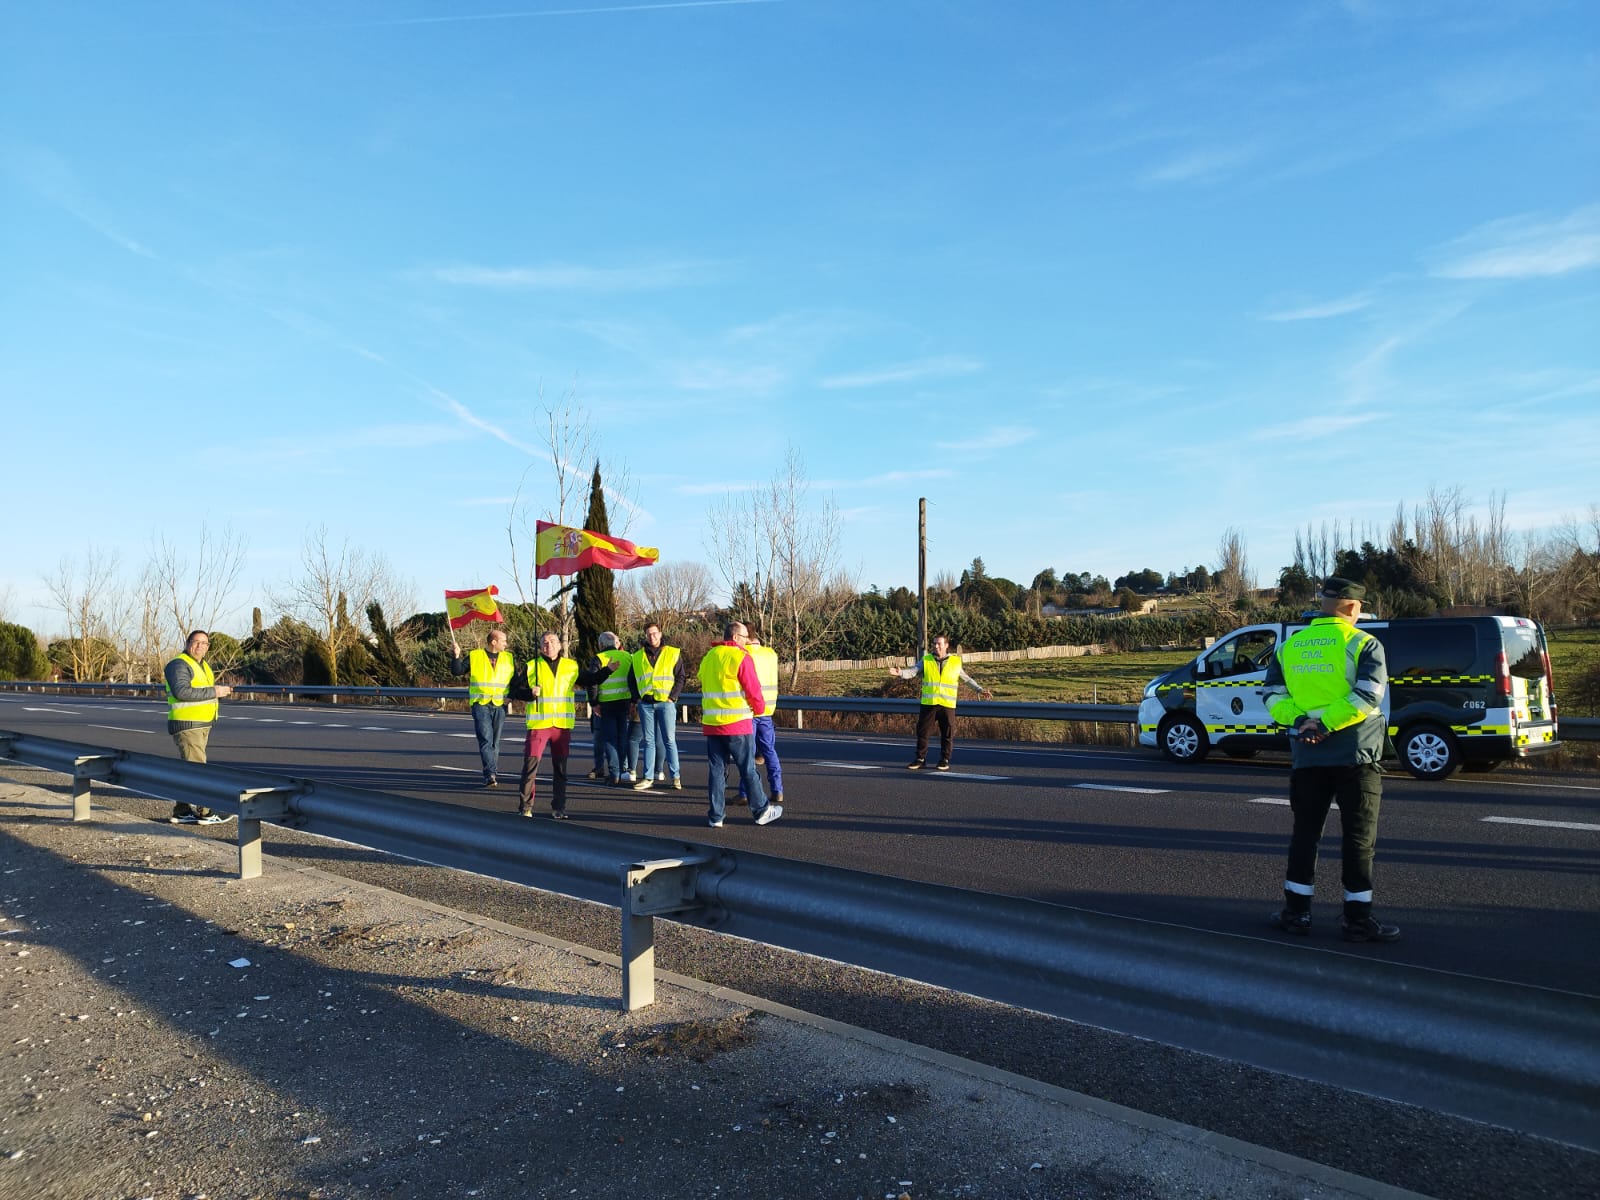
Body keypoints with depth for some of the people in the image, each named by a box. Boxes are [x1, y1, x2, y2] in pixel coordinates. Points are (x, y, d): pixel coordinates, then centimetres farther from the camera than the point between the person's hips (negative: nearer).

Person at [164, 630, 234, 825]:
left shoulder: (203, 666, 17)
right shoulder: (179, 665, -12)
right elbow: (181, 691, -26)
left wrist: (222, 690, 5)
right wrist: (213, 692, -24)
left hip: (201, 726, 10)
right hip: (186, 726, -10)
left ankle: (181, 812, 18)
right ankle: (204, 813, -6)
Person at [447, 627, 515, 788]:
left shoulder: (509, 658, 10)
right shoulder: (474, 656, 3)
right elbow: (457, 671, 0)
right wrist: (457, 656, -14)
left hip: (500, 706, 3)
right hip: (480, 704, -3)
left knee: (495, 742, 8)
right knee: (486, 740, -14)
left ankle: (490, 776, 17)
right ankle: (491, 774, -20)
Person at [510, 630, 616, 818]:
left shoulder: (572, 667, 11)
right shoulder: (531, 667, 3)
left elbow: (590, 680, 22)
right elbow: (516, 691, 3)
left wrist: (606, 670, 10)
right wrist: (530, 693, -16)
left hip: (563, 725, 3)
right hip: (538, 724, -2)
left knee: (560, 768, 8)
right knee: (531, 764, -6)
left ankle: (558, 807, 17)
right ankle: (525, 806, 4)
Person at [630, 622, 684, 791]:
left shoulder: (673, 653, 3)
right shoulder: (638, 657, 11)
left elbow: (680, 678, 2)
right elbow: (632, 679, 18)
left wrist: (672, 697, -8)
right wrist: (636, 698, 6)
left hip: (665, 703, -3)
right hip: (645, 704, 3)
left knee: (669, 740, -3)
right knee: (649, 741, 6)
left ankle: (676, 777, 1)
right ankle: (648, 777, 8)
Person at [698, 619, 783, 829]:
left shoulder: (708, 658, 12)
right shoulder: (740, 657, -10)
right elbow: (753, 690, -11)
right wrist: (759, 709, 7)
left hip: (711, 724, 6)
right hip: (737, 724, -6)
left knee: (716, 770, 9)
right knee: (748, 770, 4)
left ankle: (716, 816, 10)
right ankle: (761, 811, 14)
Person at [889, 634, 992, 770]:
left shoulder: (955, 662, 7)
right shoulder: (926, 661, 6)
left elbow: (967, 679, 18)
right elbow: (913, 671, -7)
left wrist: (980, 690, 14)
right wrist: (900, 673, -27)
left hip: (947, 704, 0)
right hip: (928, 704, 0)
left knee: (946, 734, 4)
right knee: (922, 732, 2)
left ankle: (945, 761, 15)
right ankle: (920, 759, 13)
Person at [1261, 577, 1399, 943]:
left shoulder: (1290, 645, 9)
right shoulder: (1363, 644, -6)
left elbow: (1272, 694, 4)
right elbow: (1366, 696, -18)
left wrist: (1299, 720, -7)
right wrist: (1324, 724, -16)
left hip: (1308, 756, 4)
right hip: (1355, 755, -4)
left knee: (1305, 832, 12)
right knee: (1358, 838, 4)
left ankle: (1296, 912, 15)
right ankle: (1357, 919, 8)